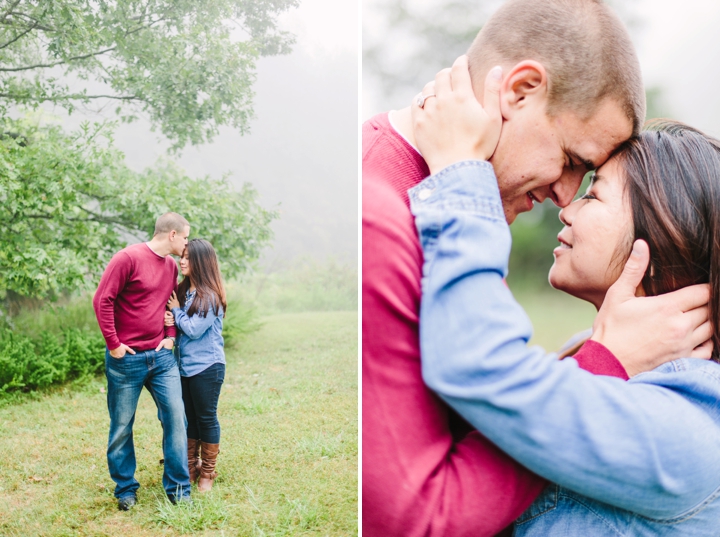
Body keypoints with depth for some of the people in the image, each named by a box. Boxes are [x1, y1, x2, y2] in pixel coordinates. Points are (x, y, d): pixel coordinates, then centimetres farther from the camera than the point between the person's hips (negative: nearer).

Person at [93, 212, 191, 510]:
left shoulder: (171, 266, 10)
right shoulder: (128, 258, -12)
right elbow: (102, 300, -13)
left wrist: (170, 335, 7)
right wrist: (113, 344, -13)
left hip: (161, 356, 6)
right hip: (126, 359, -6)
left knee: (175, 415, -1)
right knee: (122, 426, 5)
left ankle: (177, 487, 11)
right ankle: (125, 489, 21)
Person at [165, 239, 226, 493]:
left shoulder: (210, 296, -14)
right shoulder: (183, 291, 9)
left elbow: (194, 329, -17)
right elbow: (175, 322, 15)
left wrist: (177, 312, -5)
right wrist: (170, 320, -7)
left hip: (206, 367, -7)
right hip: (185, 365, 7)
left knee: (206, 418, 4)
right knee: (187, 418, 13)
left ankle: (207, 472, 17)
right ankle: (190, 468, 25)